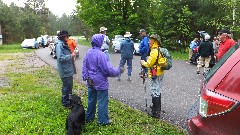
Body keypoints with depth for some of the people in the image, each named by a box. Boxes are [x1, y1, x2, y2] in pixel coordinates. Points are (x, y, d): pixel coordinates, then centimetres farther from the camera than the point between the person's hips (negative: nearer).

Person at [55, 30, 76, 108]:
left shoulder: (64, 44, 13)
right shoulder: (59, 45, -17)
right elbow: (60, 58, -26)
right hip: (65, 70, -10)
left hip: (68, 69, 10)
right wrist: (71, 56, -21)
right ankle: (65, 103, 12)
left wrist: (72, 55, 9)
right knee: (67, 86, -1)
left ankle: (68, 100, 34)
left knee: (69, 85, 19)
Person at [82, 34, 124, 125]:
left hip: (91, 82, 8)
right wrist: (119, 71, -9)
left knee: (91, 100, 19)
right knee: (102, 101, 4)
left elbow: (84, 66, 6)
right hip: (100, 82, -7)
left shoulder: (88, 52, 1)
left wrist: (85, 77, 11)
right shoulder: (100, 54, -23)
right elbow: (108, 69, -22)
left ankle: (89, 118, 31)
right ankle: (103, 120, 13)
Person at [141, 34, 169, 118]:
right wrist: (146, 61, 12)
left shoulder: (154, 51, -20)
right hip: (160, 73, 10)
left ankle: (156, 112, -2)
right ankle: (157, 107, 36)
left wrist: (143, 63, -1)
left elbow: (149, 64, -20)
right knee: (158, 91, 22)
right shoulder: (160, 50, 9)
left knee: (155, 92, -6)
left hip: (155, 74, -10)